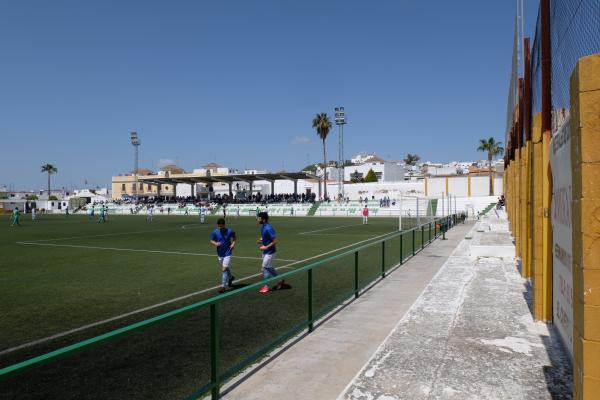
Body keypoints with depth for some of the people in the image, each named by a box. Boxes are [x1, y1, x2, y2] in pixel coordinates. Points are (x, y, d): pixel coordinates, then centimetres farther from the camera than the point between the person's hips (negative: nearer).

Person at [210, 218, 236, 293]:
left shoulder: (229, 231, -12)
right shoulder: (215, 232, -8)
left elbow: (234, 237, 8)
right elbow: (211, 241, 3)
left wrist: (233, 243, -9)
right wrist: (215, 243, -18)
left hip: (227, 253, -4)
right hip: (220, 254, 4)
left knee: (224, 269, -12)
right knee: (226, 268, 19)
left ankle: (223, 286, -3)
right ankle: (230, 277, 49)